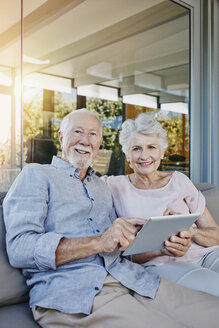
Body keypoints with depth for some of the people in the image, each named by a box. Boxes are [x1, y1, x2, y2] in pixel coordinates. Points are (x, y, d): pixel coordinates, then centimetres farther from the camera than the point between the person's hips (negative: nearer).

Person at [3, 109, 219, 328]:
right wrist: (98, 242, -18)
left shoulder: (101, 186, 25)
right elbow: (19, 248, -11)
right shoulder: (35, 175, 3)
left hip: (126, 276, 7)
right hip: (67, 289, -6)